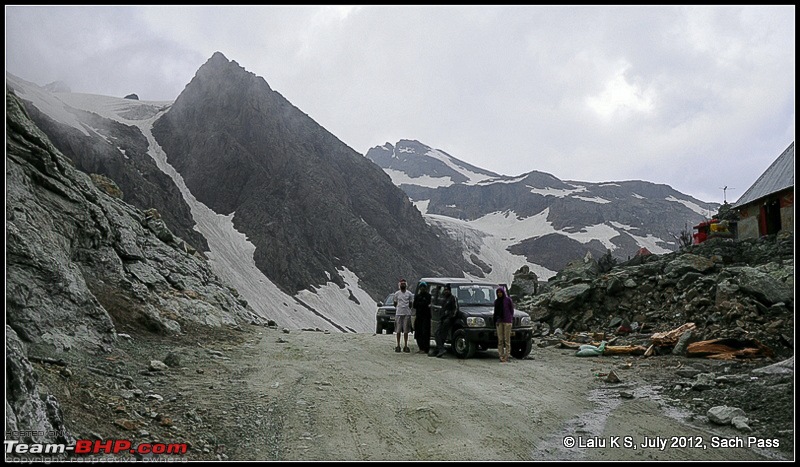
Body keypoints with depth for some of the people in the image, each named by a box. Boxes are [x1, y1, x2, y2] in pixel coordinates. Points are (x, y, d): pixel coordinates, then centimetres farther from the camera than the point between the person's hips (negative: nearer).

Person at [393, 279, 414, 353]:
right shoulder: (397, 293, 8)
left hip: (407, 313, 0)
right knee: (398, 330, 0)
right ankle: (398, 345, 5)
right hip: (399, 313, 0)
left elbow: (410, 304, 10)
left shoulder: (409, 294, 8)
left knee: (406, 330, 1)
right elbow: (395, 303, 12)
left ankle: (405, 346, 5)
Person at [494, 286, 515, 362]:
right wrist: (494, 321, 8)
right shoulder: (496, 301, 12)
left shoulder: (508, 300, -1)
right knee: (500, 340, 1)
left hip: (507, 321, -4)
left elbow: (511, 310, 1)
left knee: (507, 339, -4)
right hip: (499, 321, 4)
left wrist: (511, 320, -4)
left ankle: (506, 357, -2)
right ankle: (501, 356, 3)